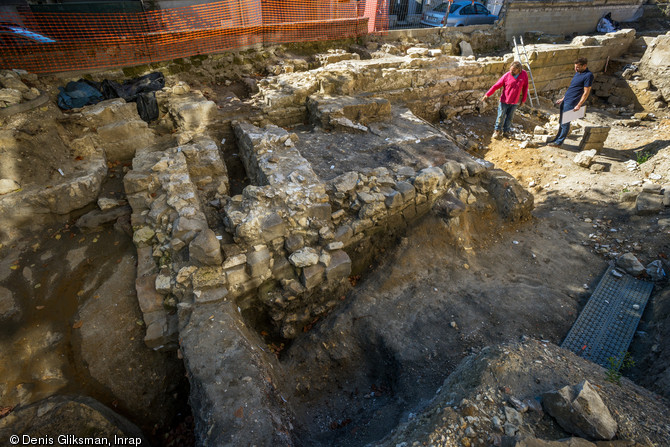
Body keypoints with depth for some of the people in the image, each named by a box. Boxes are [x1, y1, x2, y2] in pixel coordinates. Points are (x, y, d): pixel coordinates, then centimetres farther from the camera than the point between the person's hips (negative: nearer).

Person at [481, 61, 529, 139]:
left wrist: (523, 99, 5)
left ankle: (506, 131, 24)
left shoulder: (524, 75, -6)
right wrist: (487, 94, -14)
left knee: (510, 117, 11)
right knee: (501, 116, 4)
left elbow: (525, 87, 4)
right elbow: (496, 85, -9)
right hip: (504, 100, -2)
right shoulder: (506, 76, -12)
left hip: (515, 102, 2)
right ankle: (497, 131, 21)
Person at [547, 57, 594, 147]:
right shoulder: (577, 73, 15)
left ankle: (558, 142, 0)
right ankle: (557, 138, 25)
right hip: (565, 101, 9)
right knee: (561, 121, 15)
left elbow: (586, 92, -15)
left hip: (571, 103, -9)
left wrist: (579, 105, -19)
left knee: (565, 123, -5)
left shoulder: (588, 75, -12)